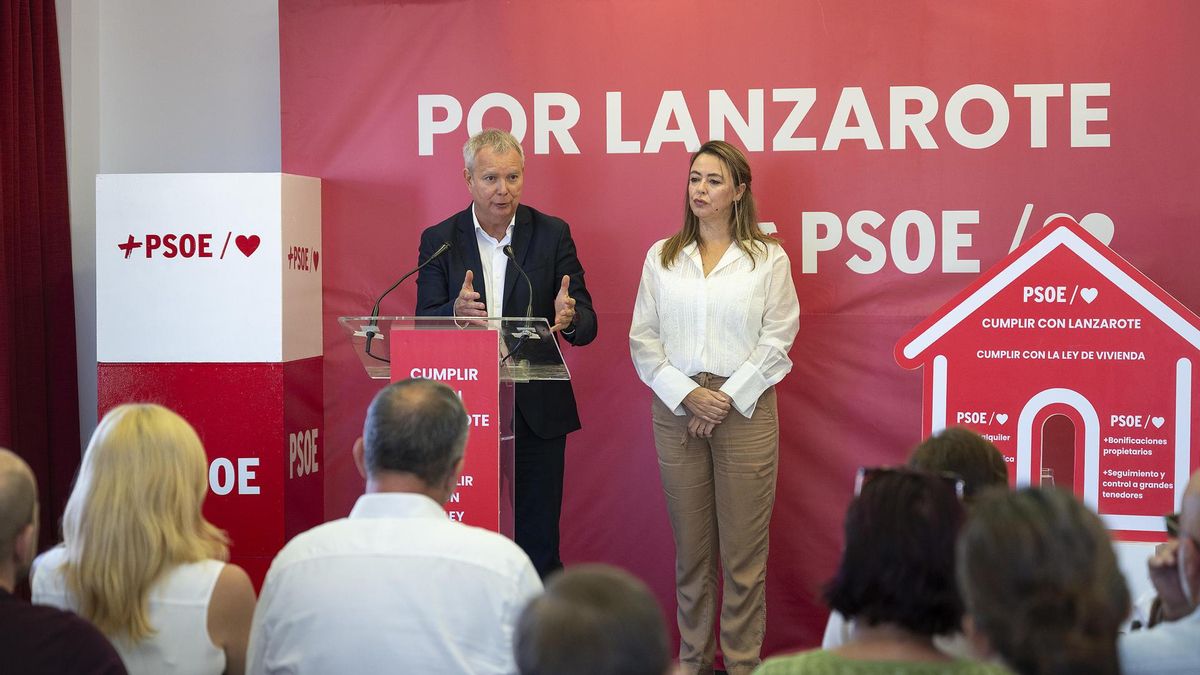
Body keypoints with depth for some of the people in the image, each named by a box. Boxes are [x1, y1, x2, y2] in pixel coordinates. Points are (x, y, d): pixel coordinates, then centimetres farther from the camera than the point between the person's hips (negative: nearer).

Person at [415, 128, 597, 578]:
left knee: (539, 540, 6)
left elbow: (587, 325, -3)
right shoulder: (439, 240, 2)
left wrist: (569, 319, -27)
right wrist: (456, 312, -28)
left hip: (538, 410, 0)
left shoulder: (553, 234, 1)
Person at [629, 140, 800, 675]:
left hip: (746, 408, -2)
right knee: (690, 548, 8)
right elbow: (643, 339, 5)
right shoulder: (662, 257, 9)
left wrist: (727, 397, -10)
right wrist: (688, 394, -8)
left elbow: (777, 339, -2)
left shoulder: (768, 259, 2)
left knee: (744, 547, -1)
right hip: (676, 410, 2)